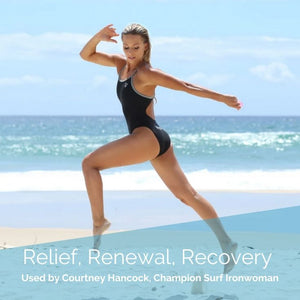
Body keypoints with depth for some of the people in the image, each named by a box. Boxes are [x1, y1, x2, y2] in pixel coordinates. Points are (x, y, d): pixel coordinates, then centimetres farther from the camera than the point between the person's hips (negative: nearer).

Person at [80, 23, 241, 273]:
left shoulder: (146, 73, -8)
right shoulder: (122, 64, 14)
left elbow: (185, 86, -7)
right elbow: (86, 55, 16)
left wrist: (222, 98, -3)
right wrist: (98, 38, -4)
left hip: (147, 137, -9)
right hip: (157, 140, 9)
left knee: (90, 163, -4)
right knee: (187, 195, 8)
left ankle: (99, 221, -6)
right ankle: (226, 243, 8)